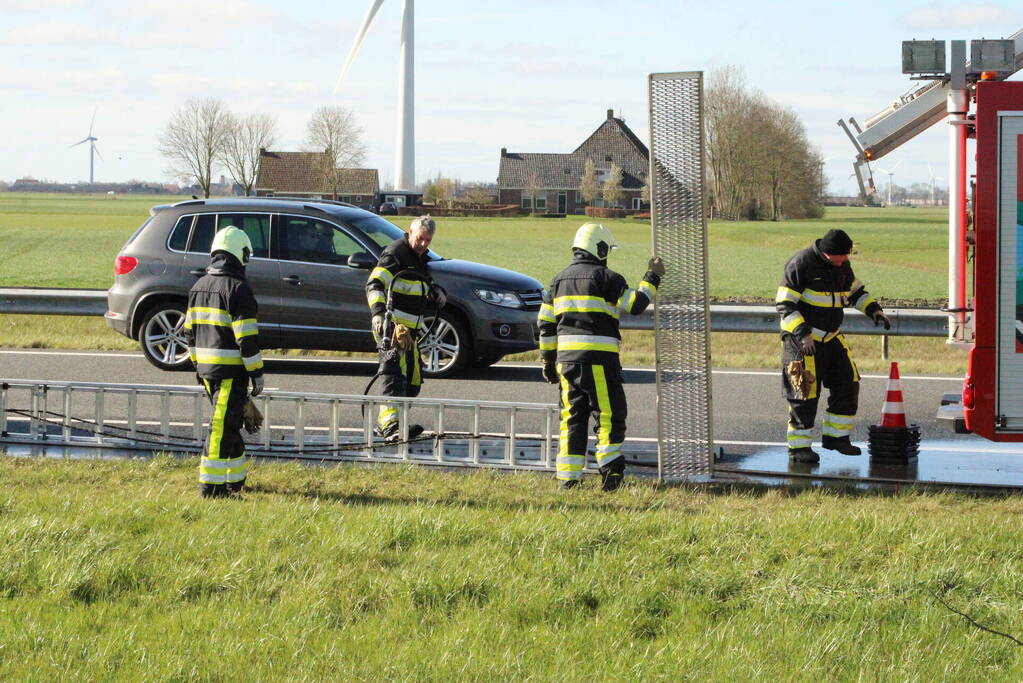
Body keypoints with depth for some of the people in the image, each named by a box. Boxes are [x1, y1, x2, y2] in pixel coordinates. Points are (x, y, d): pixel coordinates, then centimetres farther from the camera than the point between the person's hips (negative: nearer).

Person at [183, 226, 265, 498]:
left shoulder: (199, 286, 11)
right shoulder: (238, 289, -14)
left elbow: (190, 331, 17)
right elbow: (247, 337, -17)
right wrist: (257, 373, -11)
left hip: (206, 368, 8)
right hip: (231, 370, -8)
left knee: (227, 423, 19)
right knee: (223, 427, -5)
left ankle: (236, 479, 27)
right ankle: (211, 485, -6)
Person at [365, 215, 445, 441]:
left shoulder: (420, 259, 19)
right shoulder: (396, 253, -10)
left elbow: (428, 287, 34)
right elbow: (374, 284, -23)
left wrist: (438, 294, 9)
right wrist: (378, 312, -39)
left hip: (410, 330, 10)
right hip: (391, 326, -10)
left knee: (412, 382, 13)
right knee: (394, 374, -21)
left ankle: (384, 424, 22)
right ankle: (390, 426, -31)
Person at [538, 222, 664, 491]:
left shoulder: (560, 280, 15)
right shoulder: (606, 277, -5)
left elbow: (546, 324, 15)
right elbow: (635, 304, -6)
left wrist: (548, 360, 21)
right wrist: (653, 277, 8)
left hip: (567, 358, 6)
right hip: (599, 358, -6)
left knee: (573, 417, 10)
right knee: (609, 414, 1)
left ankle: (568, 477, 7)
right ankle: (610, 467, -10)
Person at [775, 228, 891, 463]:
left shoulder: (842, 265, 5)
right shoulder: (801, 264, -18)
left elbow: (855, 290, 22)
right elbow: (784, 304, -18)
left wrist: (874, 310, 5)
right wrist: (802, 334, -26)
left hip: (831, 338, 7)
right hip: (802, 340, -7)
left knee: (847, 384, 4)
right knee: (805, 393, -5)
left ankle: (835, 436, 16)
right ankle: (798, 446, 5)